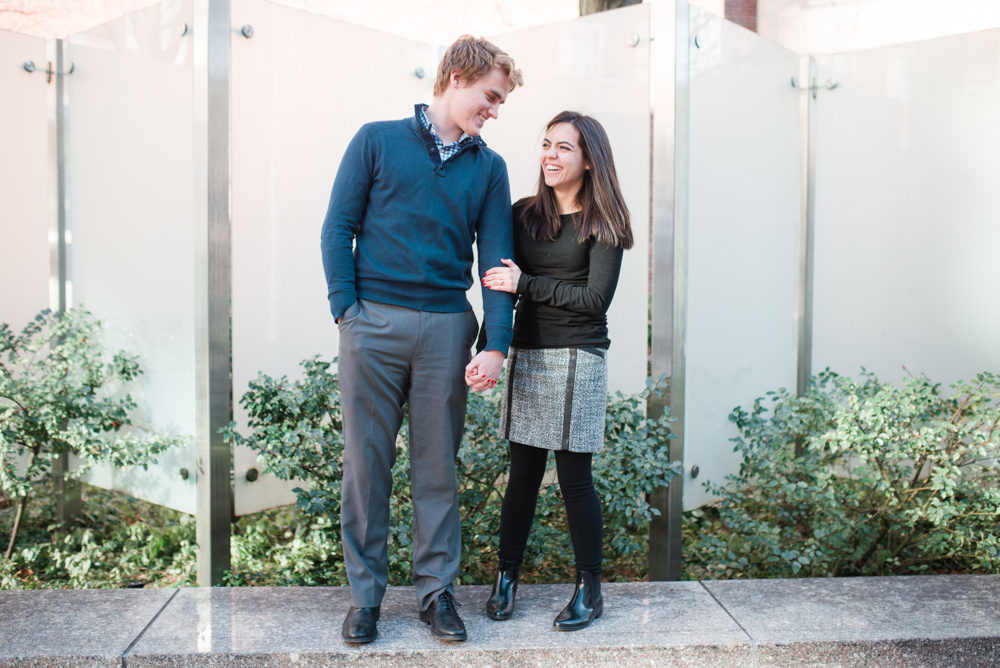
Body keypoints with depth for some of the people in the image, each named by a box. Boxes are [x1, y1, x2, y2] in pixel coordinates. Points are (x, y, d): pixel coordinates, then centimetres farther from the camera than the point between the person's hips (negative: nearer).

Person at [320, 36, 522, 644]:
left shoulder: (488, 167, 11)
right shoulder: (378, 141, 5)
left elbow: (496, 260, 4)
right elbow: (338, 229, 3)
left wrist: (496, 344, -6)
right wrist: (347, 308, -8)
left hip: (447, 326, 2)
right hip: (373, 322, -1)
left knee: (438, 465, 8)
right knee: (367, 461, 5)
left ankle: (436, 588, 21)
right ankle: (366, 593, 18)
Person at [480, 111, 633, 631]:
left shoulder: (602, 224, -2)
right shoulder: (524, 213, 11)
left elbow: (595, 298, -10)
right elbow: (501, 283, 15)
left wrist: (526, 284, -10)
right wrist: (486, 347, 10)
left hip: (577, 359, -4)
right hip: (526, 354, 4)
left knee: (574, 477, 1)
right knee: (523, 473, 8)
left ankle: (589, 591, 16)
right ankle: (505, 579, 20)